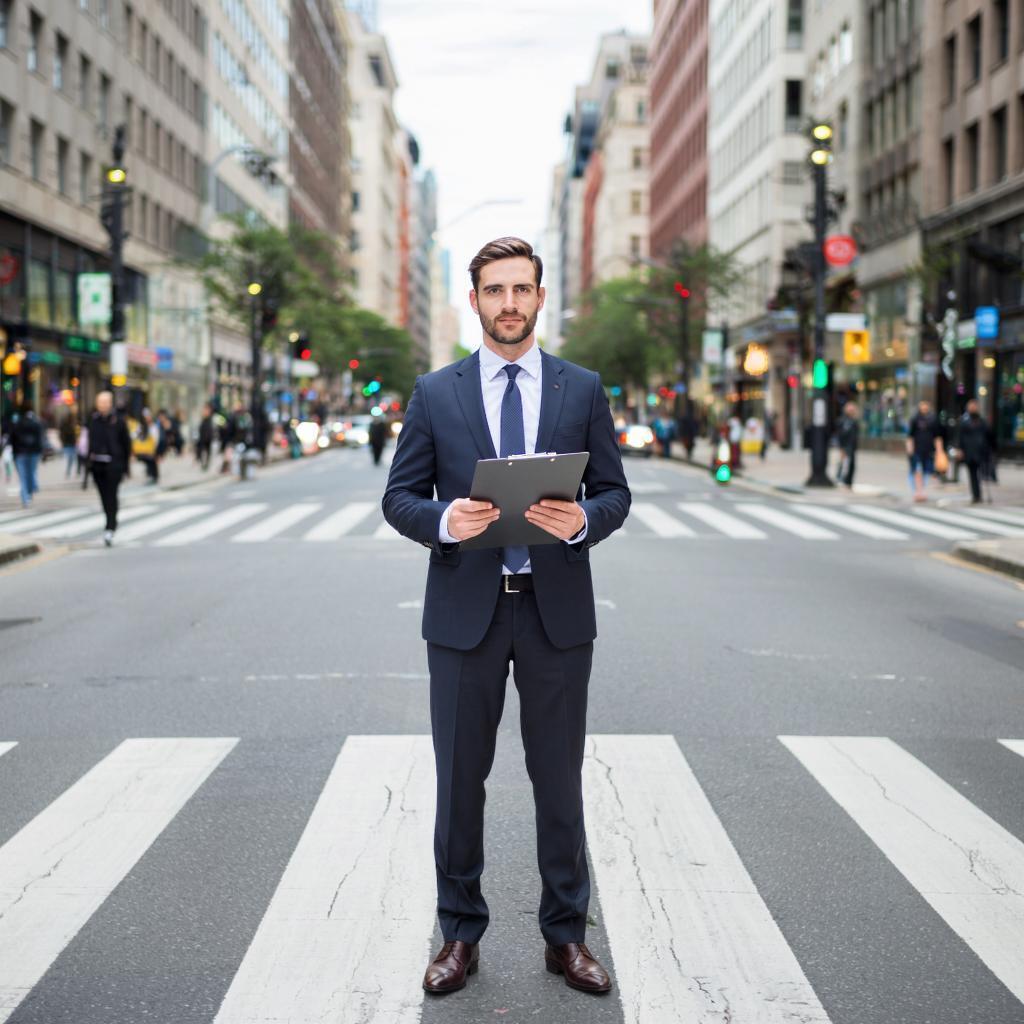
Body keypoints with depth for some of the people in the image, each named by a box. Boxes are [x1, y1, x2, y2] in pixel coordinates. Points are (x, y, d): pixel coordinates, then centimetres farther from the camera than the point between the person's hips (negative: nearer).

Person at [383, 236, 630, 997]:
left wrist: (583, 520, -17)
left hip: (558, 610, 0)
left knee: (560, 782, 9)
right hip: (466, 608, 0)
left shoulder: (583, 389, 5)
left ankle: (566, 935, 23)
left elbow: (616, 493, 5)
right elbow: (399, 499, 3)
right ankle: (461, 934, 23)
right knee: (460, 781, 8)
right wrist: (445, 521, -19)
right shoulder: (435, 393, 3)